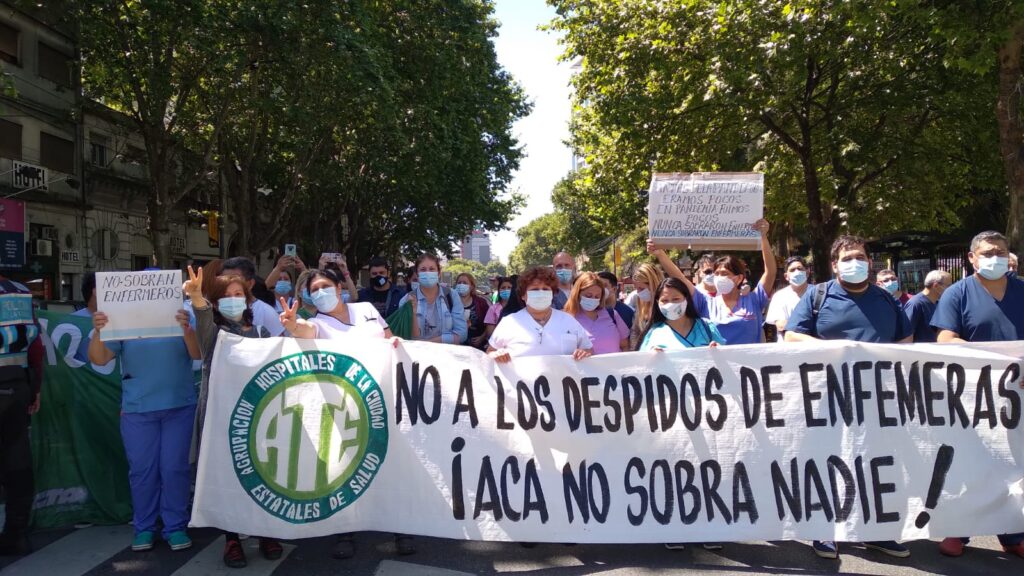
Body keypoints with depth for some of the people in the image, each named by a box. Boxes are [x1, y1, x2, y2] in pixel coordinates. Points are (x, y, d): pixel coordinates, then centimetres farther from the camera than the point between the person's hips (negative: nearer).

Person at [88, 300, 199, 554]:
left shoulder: (179, 316, -2)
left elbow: (198, 353, -13)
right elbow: (98, 358, -7)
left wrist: (187, 329, -33)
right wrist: (98, 331, -27)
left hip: (179, 406, -1)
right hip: (138, 409, 1)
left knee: (175, 468, 3)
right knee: (142, 470, 7)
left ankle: (176, 527, 14)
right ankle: (144, 528, 20)